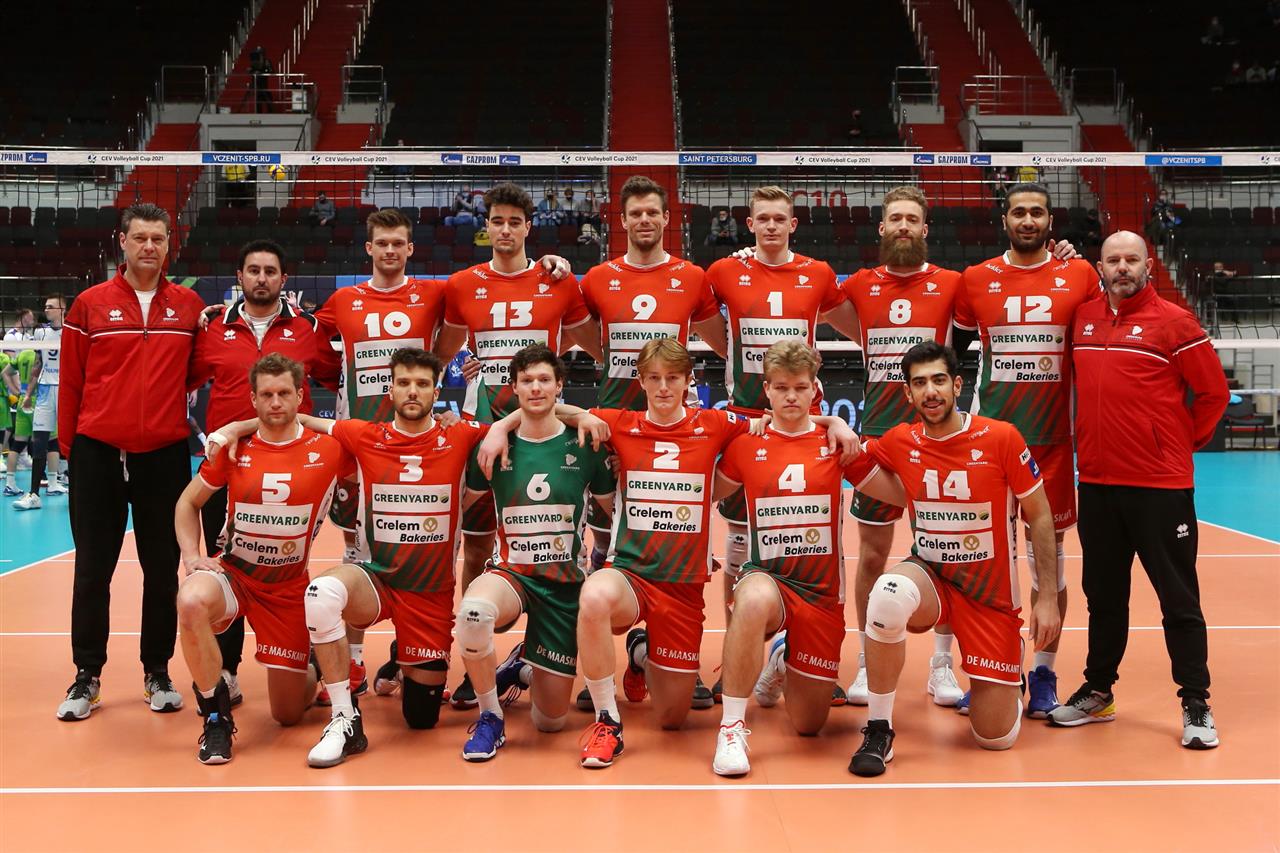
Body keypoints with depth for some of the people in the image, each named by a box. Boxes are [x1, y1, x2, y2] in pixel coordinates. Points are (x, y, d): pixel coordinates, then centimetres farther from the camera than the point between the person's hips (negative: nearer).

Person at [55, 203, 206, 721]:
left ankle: (157, 673, 20)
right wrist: (69, 446, 2)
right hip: (98, 453, -1)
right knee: (93, 569, 5)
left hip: (165, 454, 1)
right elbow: (71, 381, 3)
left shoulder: (189, 306, 5)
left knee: (162, 569, 8)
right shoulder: (90, 304, 2)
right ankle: (87, 675, 16)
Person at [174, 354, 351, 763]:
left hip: (290, 587, 0)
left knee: (289, 714, 4)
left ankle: (314, 671, 44)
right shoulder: (233, 448, -3)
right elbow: (188, 502, 9)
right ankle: (216, 714, -17)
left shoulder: (329, 450, -7)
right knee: (191, 601, -38)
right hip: (232, 572, 0)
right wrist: (191, 555, -4)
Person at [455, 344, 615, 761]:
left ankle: (523, 666, 40)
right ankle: (490, 718, -14)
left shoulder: (584, 445, -3)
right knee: (474, 609, -39)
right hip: (511, 571, 0)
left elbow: (617, 508, 8)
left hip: (566, 584, 1)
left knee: (550, 721, 4)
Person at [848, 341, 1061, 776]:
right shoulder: (900, 443, -4)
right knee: (889, 594, -38)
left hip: (991, 593, -1)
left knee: (996, 737, -1)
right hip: (929, 577, 1)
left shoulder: (1001, 438, -13)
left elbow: (1040, 517, -4)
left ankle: (1005, 681, 37)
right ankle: (878, 730, -21)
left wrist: (1047, 597, -8)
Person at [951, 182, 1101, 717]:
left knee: (1048, 550, 5)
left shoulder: (1080, 276, 2)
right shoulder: (976, 280, 4)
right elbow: (954, 347, 14)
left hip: (1054, 437, 0)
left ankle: (1044, 674, 16)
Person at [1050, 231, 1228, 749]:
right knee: (1103, 595, 15)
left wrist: (1185, 440, 1)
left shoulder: (1174, 322, -6)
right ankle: (1097, 691, 27)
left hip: (1160, 484, -5)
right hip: (1097, 482, 5)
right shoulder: (1083, 320, 8)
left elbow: (1213, 392, -2)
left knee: (1178, 598, 1)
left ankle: (1196, 705, 10)